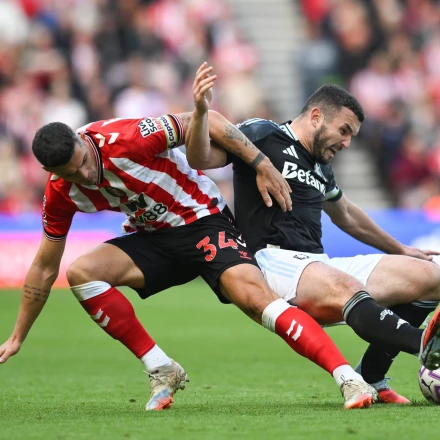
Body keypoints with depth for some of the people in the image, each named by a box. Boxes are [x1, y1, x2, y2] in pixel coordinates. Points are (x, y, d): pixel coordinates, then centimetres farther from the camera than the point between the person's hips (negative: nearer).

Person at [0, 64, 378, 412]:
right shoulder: (61, 194, -8)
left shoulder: (125, 140, -26)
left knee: (255, 297, -28)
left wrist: (262, 165, -22)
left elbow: (205, 123, -19)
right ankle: (162, 371, -10)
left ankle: (349, 379, -34)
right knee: (81, 273, -18)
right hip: (154, 238, 6)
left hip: (204, 222, -5)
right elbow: (44, 269, 4)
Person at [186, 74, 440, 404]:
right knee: (344, 287, -39)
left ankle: (370, 380, -7)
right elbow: (200, 159, -10)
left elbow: (345, 215, 42)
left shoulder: (321, 166, 25)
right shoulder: (263, 135, 2)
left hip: (318, 265, 9)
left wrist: (400, 250, 49)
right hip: (272, 261, -9)